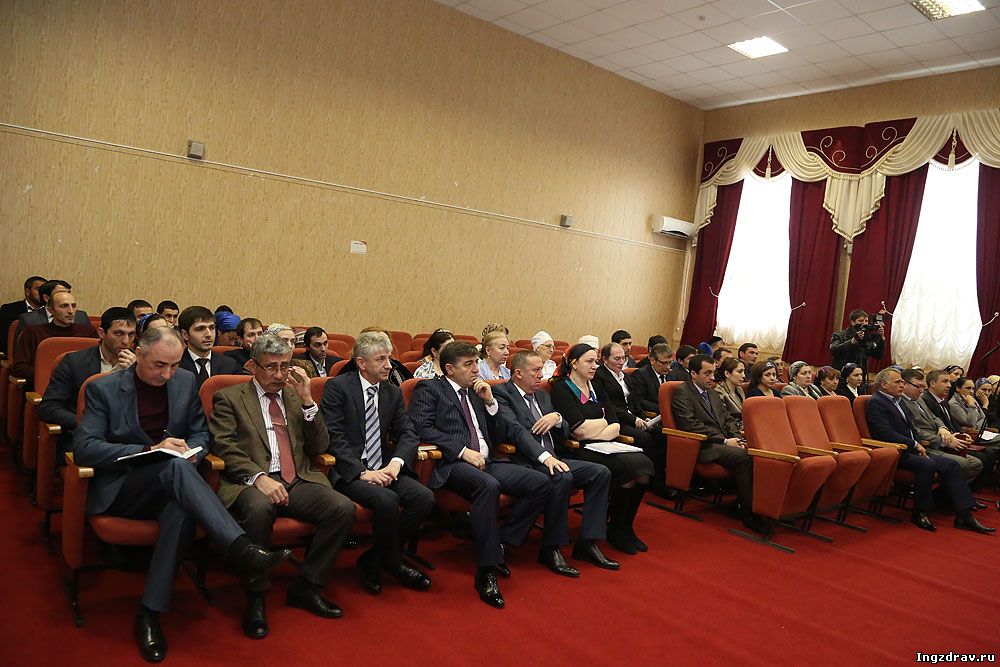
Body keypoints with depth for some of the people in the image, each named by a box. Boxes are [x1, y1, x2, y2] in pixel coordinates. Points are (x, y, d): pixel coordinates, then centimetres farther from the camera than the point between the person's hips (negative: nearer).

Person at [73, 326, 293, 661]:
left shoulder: (185, 382, 7)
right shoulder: (104, 388, -3)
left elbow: (201, 433, 16)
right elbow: (83, 448, -11)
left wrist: (191, 451, -9)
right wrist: (150, 450, -21)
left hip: (166, 486, 3)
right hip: (120, 491, -3)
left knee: (182, 509, -35)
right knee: (175, 466, -36)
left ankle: (149, 613, -25)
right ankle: (243, 549, -44)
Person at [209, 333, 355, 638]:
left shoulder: (296, 396, 18)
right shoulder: (229, 398, 8)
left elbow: (320, 447, 11)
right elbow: (224, 447, -5)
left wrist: (307, 400, -1)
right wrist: (259, 477, -21)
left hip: (299, 481, 4)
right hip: (251, 482, -4)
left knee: (344, 508, -22)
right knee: (259, 508, -38)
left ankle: (306, 587, -2)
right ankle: (256, 596, -15)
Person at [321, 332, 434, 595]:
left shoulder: (393, 392, 13)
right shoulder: (337, 387, -5)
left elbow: (408, 433, 8)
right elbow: (334, 437, -12)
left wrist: (396, 462, -13)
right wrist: (362, 472, -22)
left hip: (383, 468, 6)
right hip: (348, 471, -6)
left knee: (425, 498, -18)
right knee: (386, 499, -32)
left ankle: (373, 560, -2)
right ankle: (393, 563, -4)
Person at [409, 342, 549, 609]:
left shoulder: (477, 393, 25)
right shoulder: (429, 389, 7)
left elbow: (498, 438, 23)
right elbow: (421, 427, -11)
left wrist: (490, 401, 9)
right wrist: (463, 451, -17)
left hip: (487, 463, 7)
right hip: (452, 464, -7)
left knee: (541, 483, -12)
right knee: (488, 485, -37)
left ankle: (500, 542, -2)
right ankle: (486, 572, -27)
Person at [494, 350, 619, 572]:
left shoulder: (542, 395, 22)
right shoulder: (501, 393, -3)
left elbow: (565, 431, 22)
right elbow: (515, 430, -18)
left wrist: (557, 418, -3)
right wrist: (545, 456, -29)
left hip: (553, 458, 8)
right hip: (526, 462, -8)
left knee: (601, 473, -9)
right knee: (562, 477, -34)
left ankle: (587, 543, -4)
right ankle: (551, 549, -18)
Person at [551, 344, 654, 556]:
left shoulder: (596, 390, 19)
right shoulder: (561, 389, -3)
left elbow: (615, 426, 8)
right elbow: (581, 429, -14)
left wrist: (592, 434, -10)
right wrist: (604, 422, 3)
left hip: (601, 448, 7)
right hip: (578, 452, -7)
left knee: (644, 464, -19)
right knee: (631, 466, -25)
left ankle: (625, 526, -2)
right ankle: (616, 529, -5)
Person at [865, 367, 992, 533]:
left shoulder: (897, 401, 22)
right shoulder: (875, 403, -8)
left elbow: (910, 430, 22)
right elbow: (886, 433, -19)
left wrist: (918, 446, 2)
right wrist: (915, 445, -13)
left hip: (910, 451, 10)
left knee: (952, 465, -4)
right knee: (928, 465, -31)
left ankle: (964, 515, -6)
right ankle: (920, 514, -16)